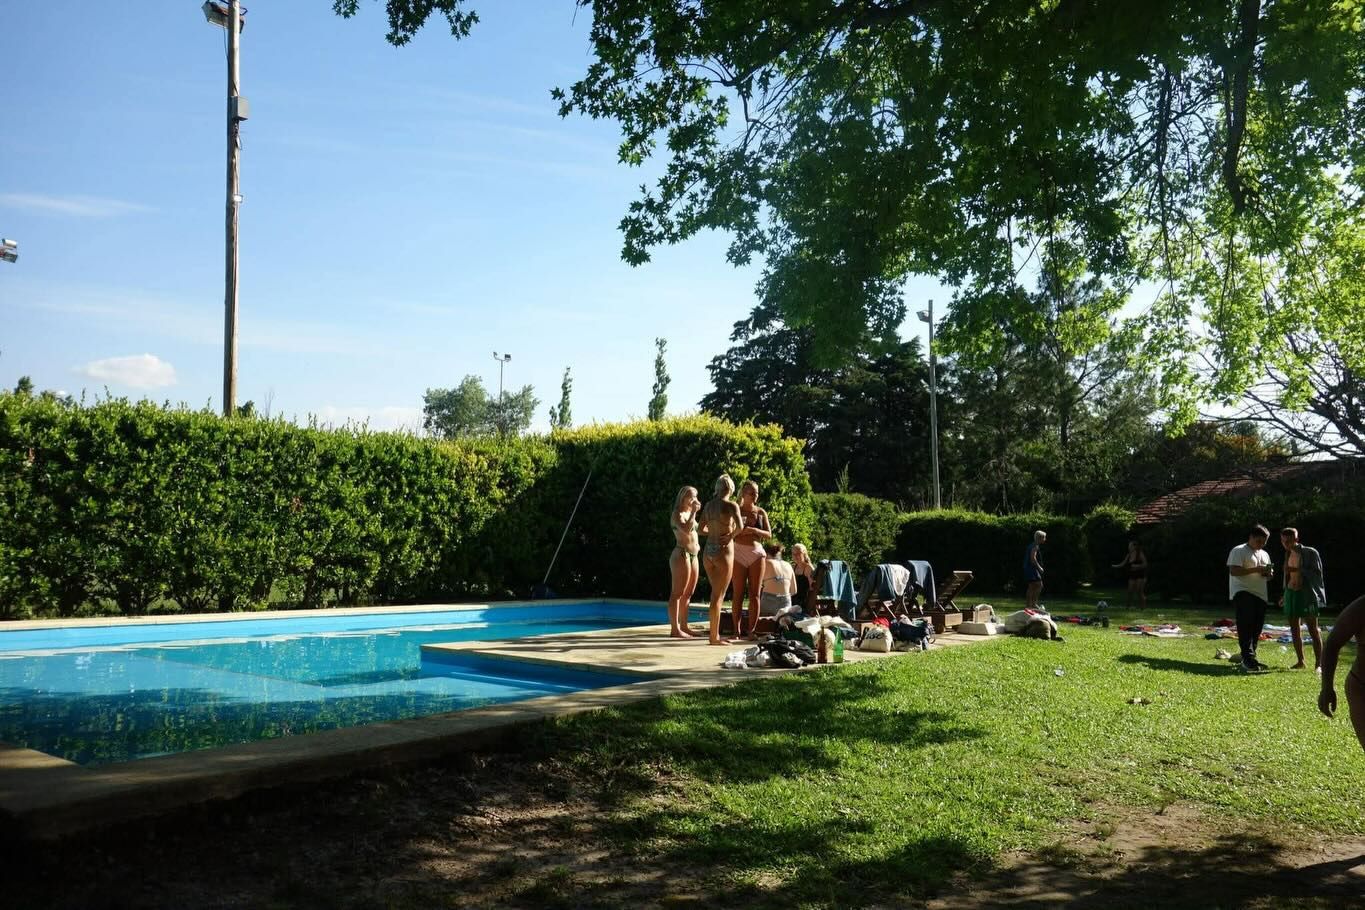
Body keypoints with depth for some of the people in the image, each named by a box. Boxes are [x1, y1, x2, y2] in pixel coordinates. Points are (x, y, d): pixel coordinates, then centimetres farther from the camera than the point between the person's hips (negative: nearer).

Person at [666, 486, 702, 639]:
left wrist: (696, 544, 15)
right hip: (681, 554, -9)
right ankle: (675, 629, -8)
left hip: (693, 555, 9)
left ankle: (683, 626, 17)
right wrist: (694, 512, -21)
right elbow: (686, 529, -27)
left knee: (688, 593, 11)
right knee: (678, 593, -8)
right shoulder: (678, 514, -9)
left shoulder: (689, 513, 18)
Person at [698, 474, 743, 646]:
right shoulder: (731, 505, -9)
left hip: (708, 551, 6)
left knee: (716, 593, 17)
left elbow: (701, 529, 15)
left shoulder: (708, 505, 9)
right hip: (723, 550, -6)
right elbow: (740, 526, -24)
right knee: (719, 595, 0)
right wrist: (731, 534, -6)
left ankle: (715, 634, 21)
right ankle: (714, 637, 3)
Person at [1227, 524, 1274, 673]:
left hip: (1260, 595, 8)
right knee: (1245, 627, -16)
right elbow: (1234, 571, -14)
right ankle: (1247, 659, -21)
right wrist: (1256, 570, -19)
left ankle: (1250, 658, 16)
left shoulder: (1264, 554, 23)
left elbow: (1267, 574, 29)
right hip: (1243, 593, -8)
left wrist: (1269, 573, 5)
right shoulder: (1239, 551, -3)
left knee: (1257, 627, 8)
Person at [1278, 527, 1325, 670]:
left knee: (1313, 629, -7)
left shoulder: (1310, 552, -7)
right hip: (1291, 593, 7)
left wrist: (1297, 570, -21)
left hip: (1307, 594, -7)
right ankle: (1301, 661, 17)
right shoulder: (1288, 555, 12)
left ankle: (1318, 664, -6)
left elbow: (1317, 573, -12)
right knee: (1294, 629, 9)